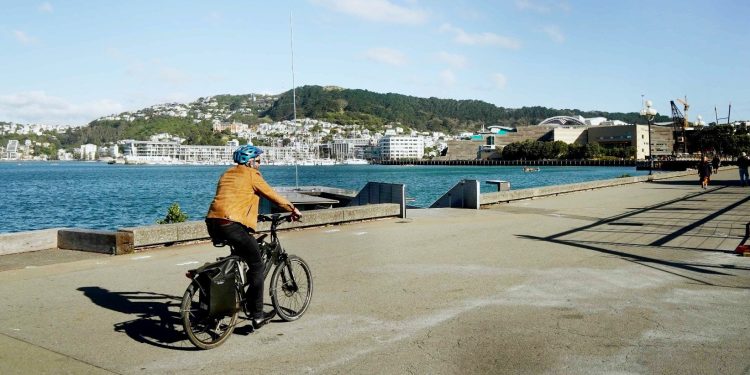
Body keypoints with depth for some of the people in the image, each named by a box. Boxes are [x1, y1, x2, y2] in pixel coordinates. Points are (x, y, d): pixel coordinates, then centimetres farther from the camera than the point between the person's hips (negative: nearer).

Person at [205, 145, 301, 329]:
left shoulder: (227, 174, 26)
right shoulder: (251, 175, 2)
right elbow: (272, 195, 4)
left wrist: (252, 215, 44)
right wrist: (293, 209, 16)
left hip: (212, 224, 8)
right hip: (231, 225, -8)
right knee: (256, 265, 2)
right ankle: (257, 315, 2)